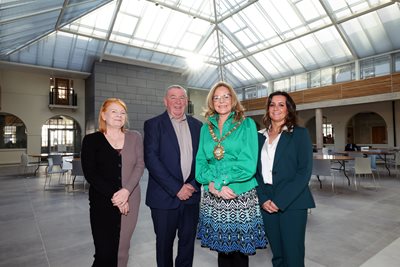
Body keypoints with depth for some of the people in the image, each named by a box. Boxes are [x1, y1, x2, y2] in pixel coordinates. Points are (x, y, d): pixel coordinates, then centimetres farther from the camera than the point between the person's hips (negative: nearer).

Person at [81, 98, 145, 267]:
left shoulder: (134, 137, 7)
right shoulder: (91, 140, 2)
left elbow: (139, 166, -2)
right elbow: (90, 173, -6)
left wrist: (126, 191, -15)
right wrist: (113, 196, -13)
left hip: (130, 200, 2)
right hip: (103, 202, -2)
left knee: (122, 250, 10)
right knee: (104, 253, 0)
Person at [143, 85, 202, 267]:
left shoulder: (197, 126, 8)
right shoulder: (153, 124, -4)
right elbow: (151, 159, -13)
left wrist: (194, 185, -7)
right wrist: (176, 188, -15)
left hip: (191, 195, 3)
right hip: (164, 196, -3)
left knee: (188, 241, 16)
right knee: (164, 242, 14)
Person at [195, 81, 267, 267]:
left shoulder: (247, 124, -2)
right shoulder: (206, 128, 9)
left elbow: (248, 164, -11)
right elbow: (200, 162, 5)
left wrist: (218, 181, -14)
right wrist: (212, 184, -13)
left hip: (241, 197, -3)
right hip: (212, 199, 3)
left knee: (240, 251, 8)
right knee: (221, 249, 16)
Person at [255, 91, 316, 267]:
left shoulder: (300, 134, -1)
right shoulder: (260, 136, 9)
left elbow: (304, 172, -9)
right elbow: (255, 171, 8)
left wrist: (280, 201, -14)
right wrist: (263, 199, -6)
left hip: (292, 203, -3)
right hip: (267, 203, 3)